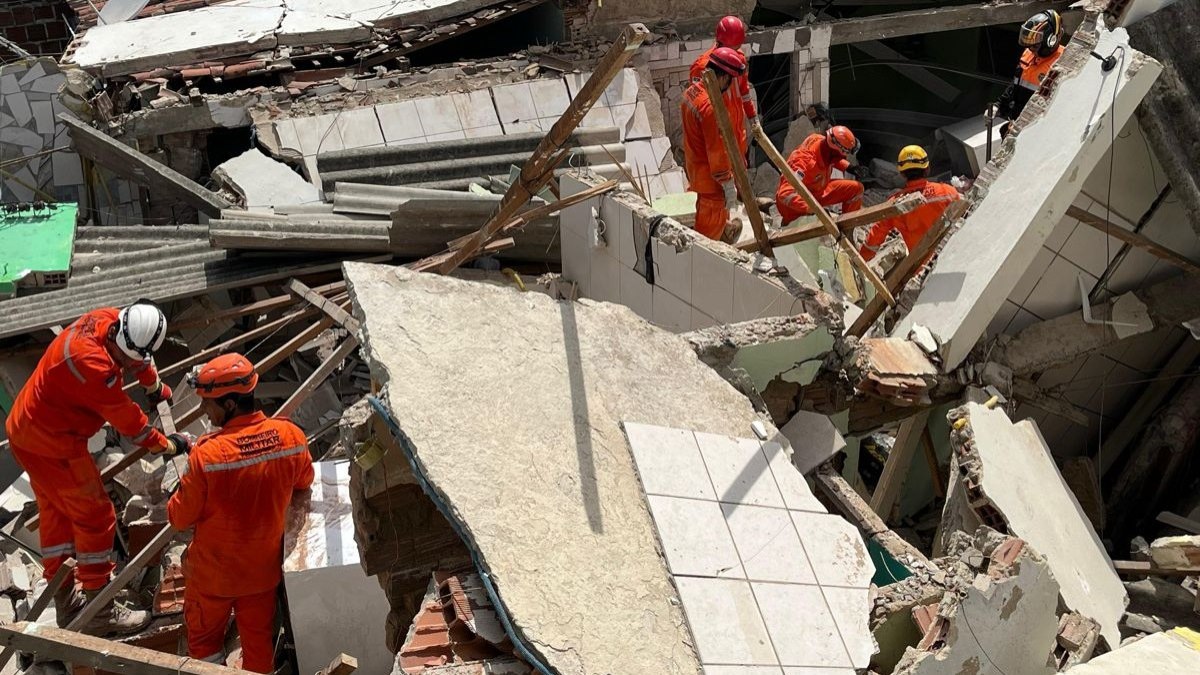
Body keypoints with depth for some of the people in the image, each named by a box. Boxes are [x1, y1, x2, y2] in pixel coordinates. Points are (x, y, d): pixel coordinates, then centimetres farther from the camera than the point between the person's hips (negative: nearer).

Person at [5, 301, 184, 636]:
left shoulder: (110, 319, -8)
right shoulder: (93, 365, -34)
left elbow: (140, 363, 16)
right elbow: (128, 420, -21)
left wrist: (156, 387, 32)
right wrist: (165, 445, -6)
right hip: (54, 444, -10)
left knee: (55, 513, 20)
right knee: (95, 519, -1)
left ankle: (64, 599, 34)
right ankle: (100, 612, 7)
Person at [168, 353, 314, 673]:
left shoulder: (205, 454, -30)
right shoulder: (291, 435, -19)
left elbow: (179, 518, -16)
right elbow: (304, 483, 3)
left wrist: (178, 497, 4)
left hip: (213, 572, -3)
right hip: (264, 567, 3)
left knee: (203, 638, 21)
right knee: (259, 640, 21)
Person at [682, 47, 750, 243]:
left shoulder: (692, 91, -1)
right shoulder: (711, 106, -31)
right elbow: (717, 151, -28)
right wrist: (728, 185, -20)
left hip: (694, 166, 9)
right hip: (711, 176, -9)